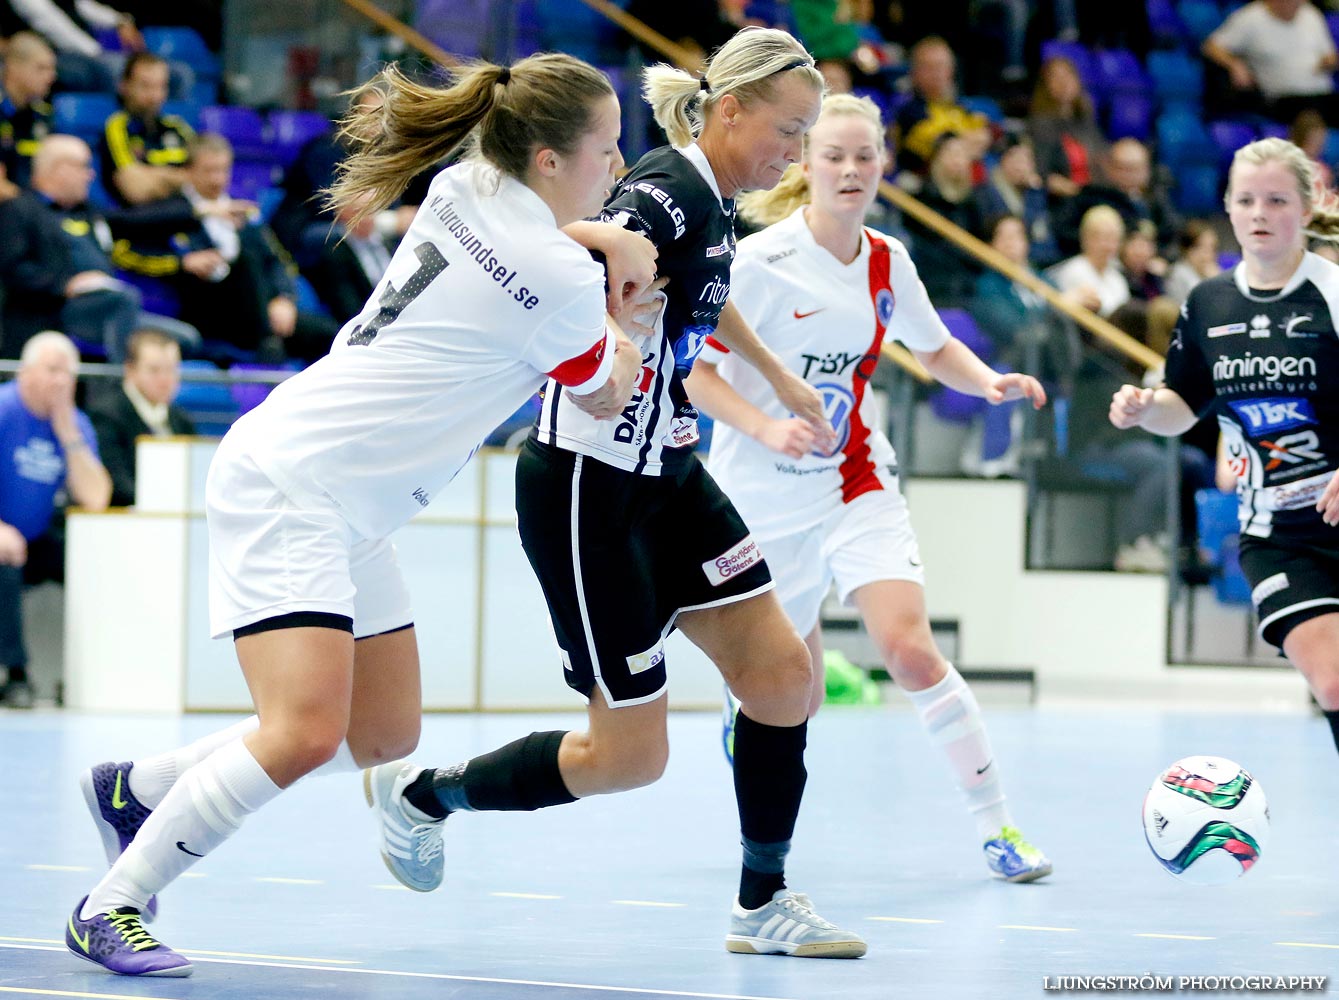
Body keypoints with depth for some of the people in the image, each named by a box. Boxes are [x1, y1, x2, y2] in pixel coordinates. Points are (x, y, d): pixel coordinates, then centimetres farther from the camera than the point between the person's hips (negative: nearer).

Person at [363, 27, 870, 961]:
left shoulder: (715, 201, 8)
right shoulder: (667, 191, -20)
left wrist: (781, 377, 44)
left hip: (663, 473, 9)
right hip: (586, 487, -9)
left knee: (783, 670, 3)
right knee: (630, 756, -2)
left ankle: (763, 902, 16)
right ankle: (420, 793, 19)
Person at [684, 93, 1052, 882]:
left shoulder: (887, 262, 0)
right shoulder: (761, 260, -14)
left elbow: (937, 348, 16)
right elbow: (694, 374, -13)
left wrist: (990, 381, -5)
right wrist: (767, 429, -28)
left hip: (856, 484, 3)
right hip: (765, 499, -3)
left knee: (910, 647, -19)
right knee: (796, 699, 5)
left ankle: (997, 825, -10)